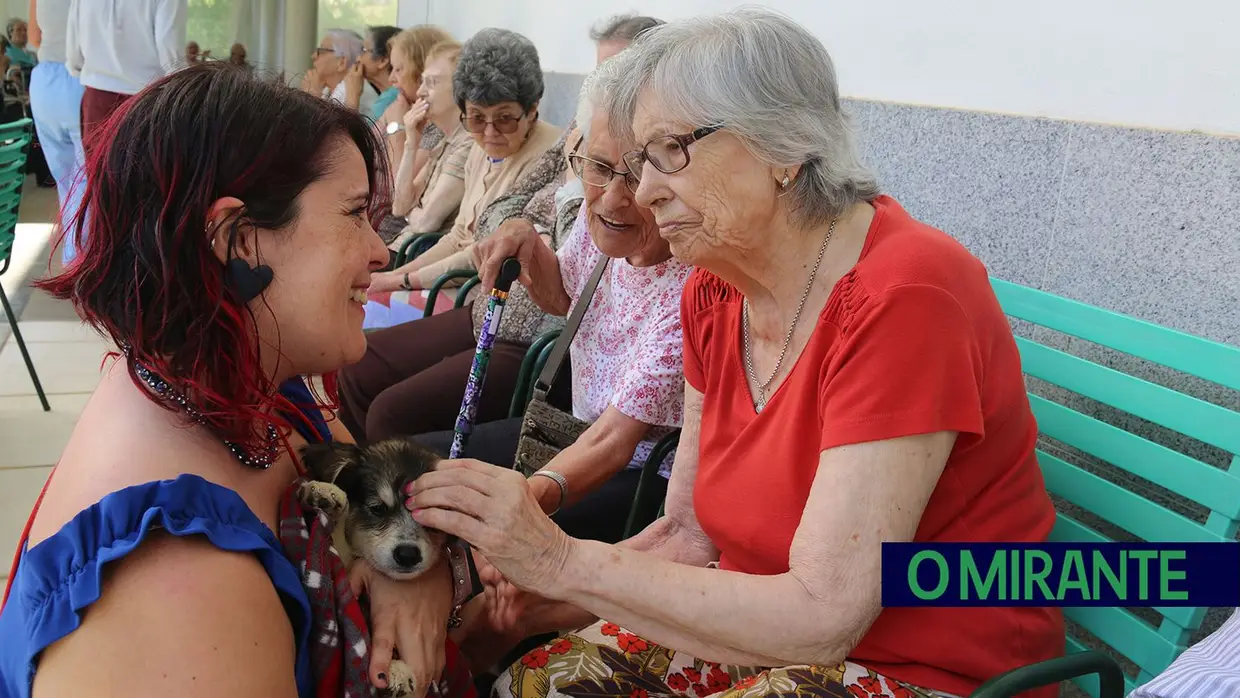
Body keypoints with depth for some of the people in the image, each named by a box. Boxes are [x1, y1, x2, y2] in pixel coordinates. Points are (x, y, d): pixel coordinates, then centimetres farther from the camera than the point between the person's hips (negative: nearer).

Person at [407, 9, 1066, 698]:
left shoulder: (905, 298, -25)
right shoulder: (714, 292, 1)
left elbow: (819, 617, -28)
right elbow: (689, 534, 4)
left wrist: (563, 561, -25)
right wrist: (552, 592, -14)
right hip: (767, 633, 6)